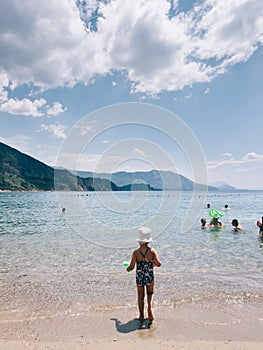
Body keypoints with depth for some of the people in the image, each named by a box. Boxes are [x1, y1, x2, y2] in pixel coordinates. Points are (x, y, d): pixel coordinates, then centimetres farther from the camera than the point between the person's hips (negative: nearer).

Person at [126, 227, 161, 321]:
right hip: (150, 276, 0)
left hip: (139, 277, 0)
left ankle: (141, 316, 25)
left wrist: (127, 269, 9)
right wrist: (153, 263, 7)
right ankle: (150, 308, 1)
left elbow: (131, 267, -13)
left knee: (140, 296, 18)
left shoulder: (136, 252, -12)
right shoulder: (152, 251, -10)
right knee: (150, 294, 23)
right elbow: (158, 264, -14)